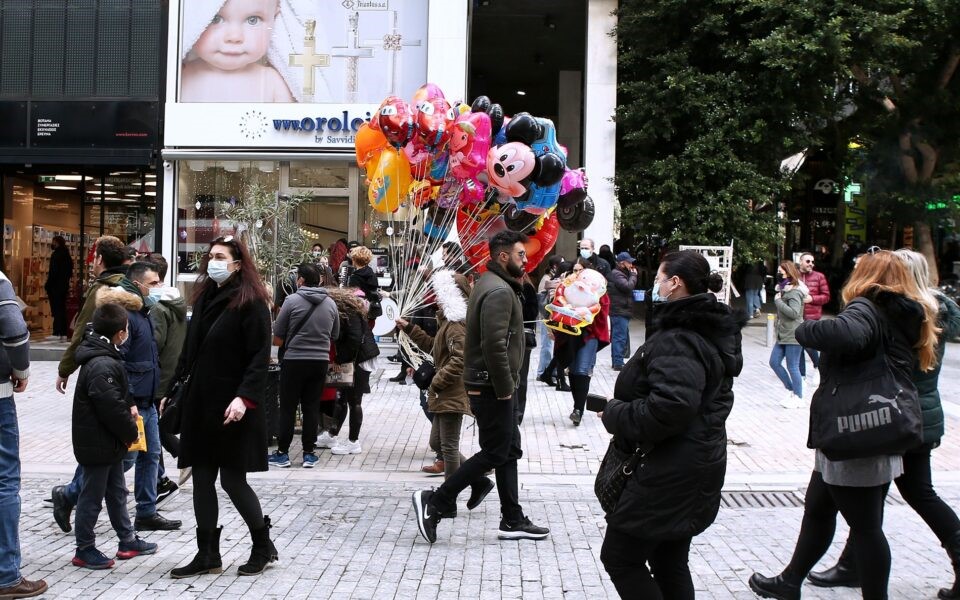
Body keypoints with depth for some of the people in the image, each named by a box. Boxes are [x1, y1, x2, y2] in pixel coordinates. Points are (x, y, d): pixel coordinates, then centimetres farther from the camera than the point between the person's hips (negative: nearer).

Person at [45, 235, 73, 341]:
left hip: (55, 286, -8)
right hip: (64, 286, 8)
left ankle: (57, 333, -9)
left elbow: (53, 272, -19)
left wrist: (47, 285, -14)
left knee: (56, 310, -7)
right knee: (62, 309, 12)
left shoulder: (56, 254, -13)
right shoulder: (66, 255, 12)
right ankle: (63, 333, 12)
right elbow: (70, 272, 16)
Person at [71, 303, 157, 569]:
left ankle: (128, 541, 31)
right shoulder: (102, 366, -27)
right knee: (92, 497, 2)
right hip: (98, 445, -11)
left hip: (109, 442, 11)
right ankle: (84, 550, 14)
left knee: (117, 492, 19)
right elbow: (111, 408, -27)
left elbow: (119, 391, 23)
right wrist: (131, 432, -13)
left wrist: (130, 404, 6)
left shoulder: (105, 356, 7)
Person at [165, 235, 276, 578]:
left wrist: (245, 397, -24)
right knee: (202, 478, 8)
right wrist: (172, 390, 15)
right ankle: (207, 554, 17)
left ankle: (263, 546, 18)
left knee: (232, 478, -2)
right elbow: (190, 350, 17)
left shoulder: (251, 302, -9)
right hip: (200, 402, 7)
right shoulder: (205, 298, 12)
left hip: (231, 407, -7)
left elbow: (260, 356, -15)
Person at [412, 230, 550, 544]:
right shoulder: (499, 291, -19)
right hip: (493, 387, -11)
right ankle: (434, 502, 0)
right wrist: (505, 388, -20)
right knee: (495, 453, -4)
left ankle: (513, 520, 20)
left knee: (509, 450, 13)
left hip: (493, 385, 11)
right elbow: (494, 345, -27)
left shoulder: (491, 284, 16)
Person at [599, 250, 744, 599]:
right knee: (670, 562, 18)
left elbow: (672, 407, -35)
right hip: (695, 466, 10)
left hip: (669, 473, -10)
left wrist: (616, 414, -20)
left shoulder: (677, 340, -21)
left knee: (619, 557, 1)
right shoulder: (708, 331, 12)